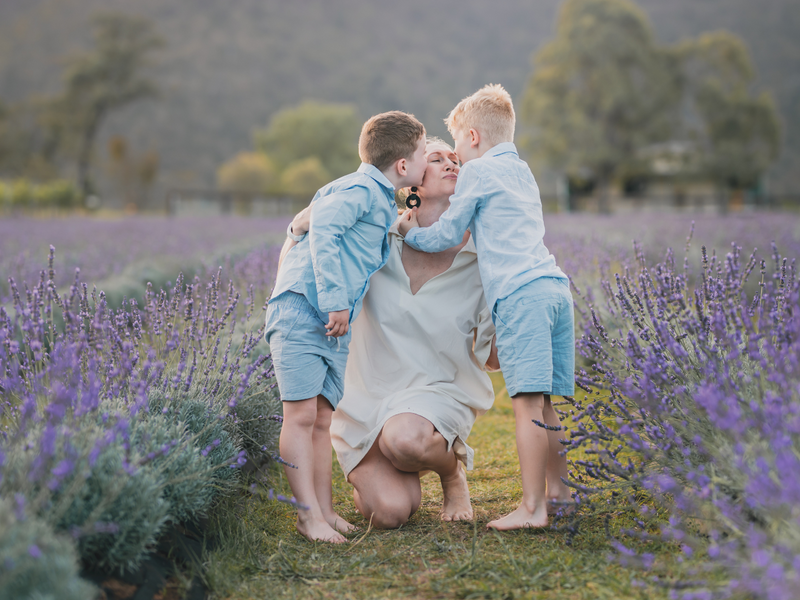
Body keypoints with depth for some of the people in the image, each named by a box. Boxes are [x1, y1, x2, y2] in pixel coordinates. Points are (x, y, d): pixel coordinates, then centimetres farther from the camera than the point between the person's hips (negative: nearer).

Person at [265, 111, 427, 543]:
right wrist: (335, 299, -24)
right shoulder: (358, 190, -10)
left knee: (323, 418, 10)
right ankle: (309, 514, -7)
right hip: (301, 311, -10)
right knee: (301, 415, -8)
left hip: (335, 325, 10)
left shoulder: (384, 204, 21)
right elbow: (322, 231, -23)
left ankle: (325, 510, 14)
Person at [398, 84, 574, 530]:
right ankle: (559, 488, 19)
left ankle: (532, 507, -13)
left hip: (520, 294, -8)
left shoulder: (477, 171, 3)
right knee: (545, 403, 13)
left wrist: (410, 232, 26)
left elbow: (446, 236, 7)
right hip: (555, 286, 8)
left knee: (529, 402, -11)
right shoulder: (522, 172, 27)